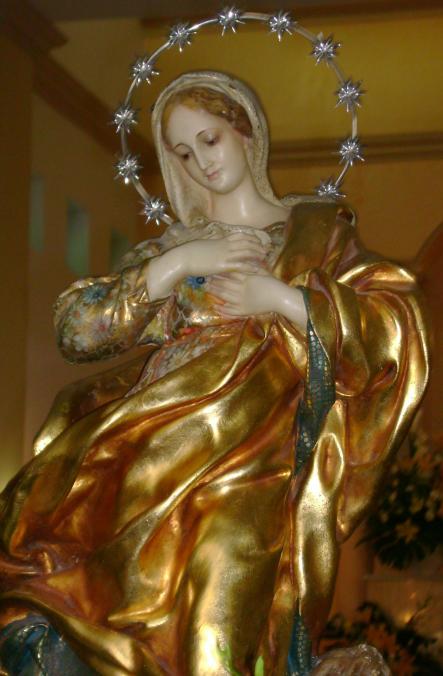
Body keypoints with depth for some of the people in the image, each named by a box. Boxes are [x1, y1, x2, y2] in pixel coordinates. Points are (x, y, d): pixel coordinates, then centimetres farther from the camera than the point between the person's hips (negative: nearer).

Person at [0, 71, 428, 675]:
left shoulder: (318, 228, 19)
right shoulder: (173, 246, 24)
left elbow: (396, 323, 5)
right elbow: (76, 328, 11)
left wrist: (279, 298, -3)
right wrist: (175, 266, 2)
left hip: (263, 440, -3)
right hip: (168, 438, 3)